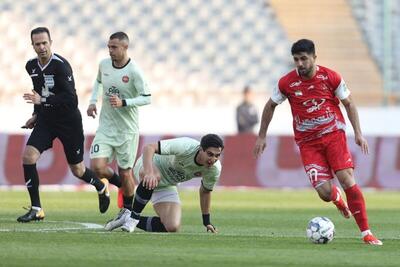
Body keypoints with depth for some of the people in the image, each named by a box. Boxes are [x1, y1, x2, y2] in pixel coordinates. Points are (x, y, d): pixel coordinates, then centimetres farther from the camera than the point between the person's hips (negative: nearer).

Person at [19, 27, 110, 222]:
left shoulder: (60, 65, -20)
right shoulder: (31, 66, 2)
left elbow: (70, 98, -25)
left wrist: (42, 100, -31)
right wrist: (36, 114, 13)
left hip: (69, 122, -5)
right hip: (45, 120, 5)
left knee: (77, 170, 6)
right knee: (28, 156, -16)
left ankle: (101, 187, 41)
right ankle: (36, 210, -8)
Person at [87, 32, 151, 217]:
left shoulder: (134, 71, -15)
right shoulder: (104, 64, 1)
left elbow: (147, 98, -14)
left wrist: (123, 103, -25)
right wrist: (92, 101, 9)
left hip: (127, 130, -4)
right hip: (105, 127, 4)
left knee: (125, 172, 3)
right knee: (97, 167, -13)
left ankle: (128, 210, 26)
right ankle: (120, 183, 20)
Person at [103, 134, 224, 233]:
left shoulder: (214, 169, -17)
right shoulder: (186, 146, -35)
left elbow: (205, 191, 5)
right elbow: (148, 148, -39)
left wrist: (207, 222, 11)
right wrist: (149, 172, -56)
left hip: (166, 186, 5)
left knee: (172, 227, -16)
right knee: (153, 176, -45)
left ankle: (131, 219, 6)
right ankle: (133, 215, -24)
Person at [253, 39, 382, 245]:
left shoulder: (330, 77, -7)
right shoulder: (287, 83, -6)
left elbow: (348, 103, 5)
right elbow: (270, 106, 11)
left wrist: (358, 133, -2)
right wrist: (261, 137, 13)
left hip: (333, 134, 0)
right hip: (307, 142, 0)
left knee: (347, 180, -18)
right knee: (325, 193, -11)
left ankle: (366, 232, -11)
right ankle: (336, 197, 30)